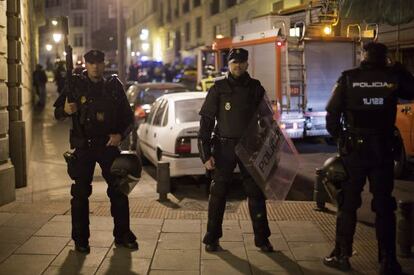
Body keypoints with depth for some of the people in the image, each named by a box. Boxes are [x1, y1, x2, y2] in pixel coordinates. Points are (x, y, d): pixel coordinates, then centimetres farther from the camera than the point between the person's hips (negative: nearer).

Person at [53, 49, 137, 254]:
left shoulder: (114, 86, 4)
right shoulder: (76, 85, 0)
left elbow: (128, 117, 8)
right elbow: (57, 113, 2)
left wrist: (120, 135, -9)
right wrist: (65, 110, -21)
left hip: (109, 145, 1)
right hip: (83, 147, -1)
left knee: (119, 190, 4)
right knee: (80, 193, 1)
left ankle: (123, 235, 18)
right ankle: (80, 239, 12)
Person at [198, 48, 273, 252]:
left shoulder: (255, 88, 6)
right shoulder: (219, 88, -1)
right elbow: (206, 121, -2)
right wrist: (206, 154, -9)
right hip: (223, 147, -2)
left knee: (256, 193, 3)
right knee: (218, 193, 3)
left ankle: (261, 238, 13)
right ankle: (212, 238, 13)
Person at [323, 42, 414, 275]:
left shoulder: (349, 78, -5)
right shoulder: (394, 77, -3)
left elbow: (332, 113, -5)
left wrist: (338, 136, 9)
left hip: (353, 150, -1)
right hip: (383, 150, 1)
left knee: (348, 204, 9)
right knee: (384, 207, 8)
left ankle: (342, 255, 12)